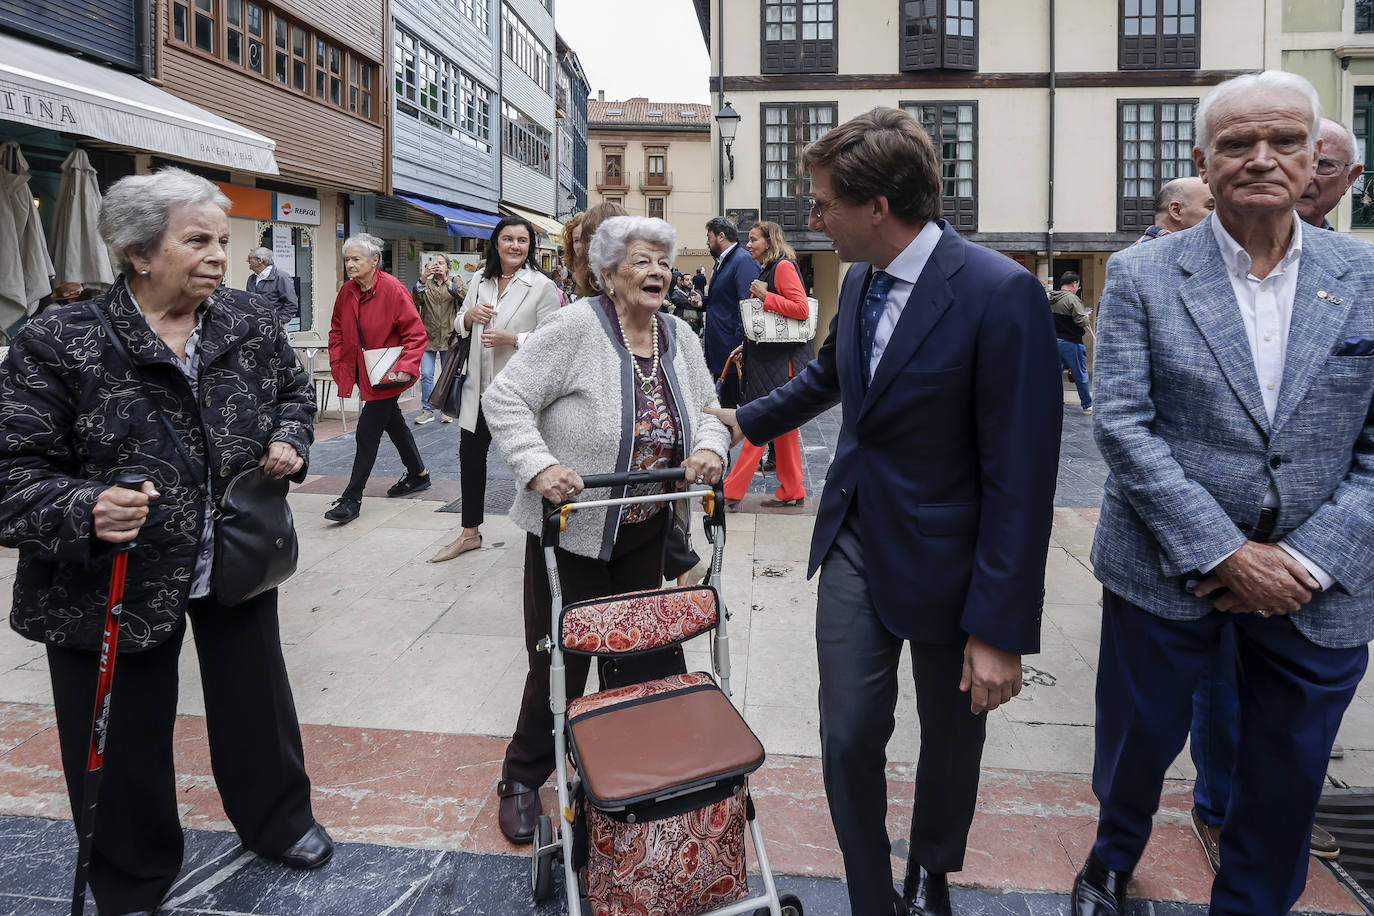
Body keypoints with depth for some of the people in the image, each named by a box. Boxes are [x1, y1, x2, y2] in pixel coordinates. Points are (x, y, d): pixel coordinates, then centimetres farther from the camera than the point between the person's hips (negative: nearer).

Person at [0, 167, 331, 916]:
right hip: (113, 584, -3)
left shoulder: (248, 323, -3)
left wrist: (290, 441, -4)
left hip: (238, 564, 4)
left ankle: (277, 820, 46)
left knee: (257, 704, 20)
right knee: (125, 742, 13)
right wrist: (84, 512, -35)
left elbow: (294, 388, 16)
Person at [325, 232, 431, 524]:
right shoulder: (346, 292, 3)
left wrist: (406, 367, -26)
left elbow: (415, 333, -17)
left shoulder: (393, 289, -17)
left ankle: (352, 499, -2)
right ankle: (418, 474, 39)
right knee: (392, 422, 21)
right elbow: (337, 331, 14)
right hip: (361, 372, 8)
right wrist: (337, 365, 4)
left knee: (367, 432, -9)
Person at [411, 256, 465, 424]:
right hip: (428, 336, 1)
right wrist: (423, 278, -21)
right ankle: (427, 410, 8)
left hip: (449, 336, -1)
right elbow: (415, 300, -9)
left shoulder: (455, 281, 7)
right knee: (426, 375, -2)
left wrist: (446, 280, -24)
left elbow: (465, 294, -14)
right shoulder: (425, 284, 10)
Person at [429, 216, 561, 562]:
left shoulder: (542, 286, -9)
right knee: (470, 455, 15)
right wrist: (470, 315, -5)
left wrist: (513, 338, -24)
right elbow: (460, 326, 17)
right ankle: (470, 533, 33)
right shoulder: (480, 280, 8)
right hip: (479, 386, 7)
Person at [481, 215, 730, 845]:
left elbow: (709, 409, 11)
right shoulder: (576, 328, -14)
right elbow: (505, 400, -15)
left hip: (647, 538, 6)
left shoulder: (680, 338, 5)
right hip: (572, 532, -5)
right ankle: (522, 779, 30)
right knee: (560, 663, 5)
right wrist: (538, 467, -28)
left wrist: (709, 447, -12)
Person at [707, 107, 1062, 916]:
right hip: (854, 541, 5)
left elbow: (1021, 476, -21)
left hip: (943, 563, -5)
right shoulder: (860, 280, 2)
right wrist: (747, 421, 31)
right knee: (849, 738, 6)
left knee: (952, 736, 18)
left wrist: (1000, 629, -19)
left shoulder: (1000, 294, -22)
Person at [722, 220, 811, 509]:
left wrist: (765, 296, -17)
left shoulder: (784, 266, -10)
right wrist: (747, 345, 16)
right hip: (767, 357, 10)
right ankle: (792, 492, 17)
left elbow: (802, 309, -18)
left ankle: (731, 491, -5)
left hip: (780, 361, -10)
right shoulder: (767, 270, 19)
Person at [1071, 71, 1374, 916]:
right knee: (1140, 741, 16)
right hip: (1165, 569, -1)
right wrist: (1226, 553, -16)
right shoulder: (1141, 275, -5)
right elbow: (1122, 425, -12)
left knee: (1288, 774, 15)